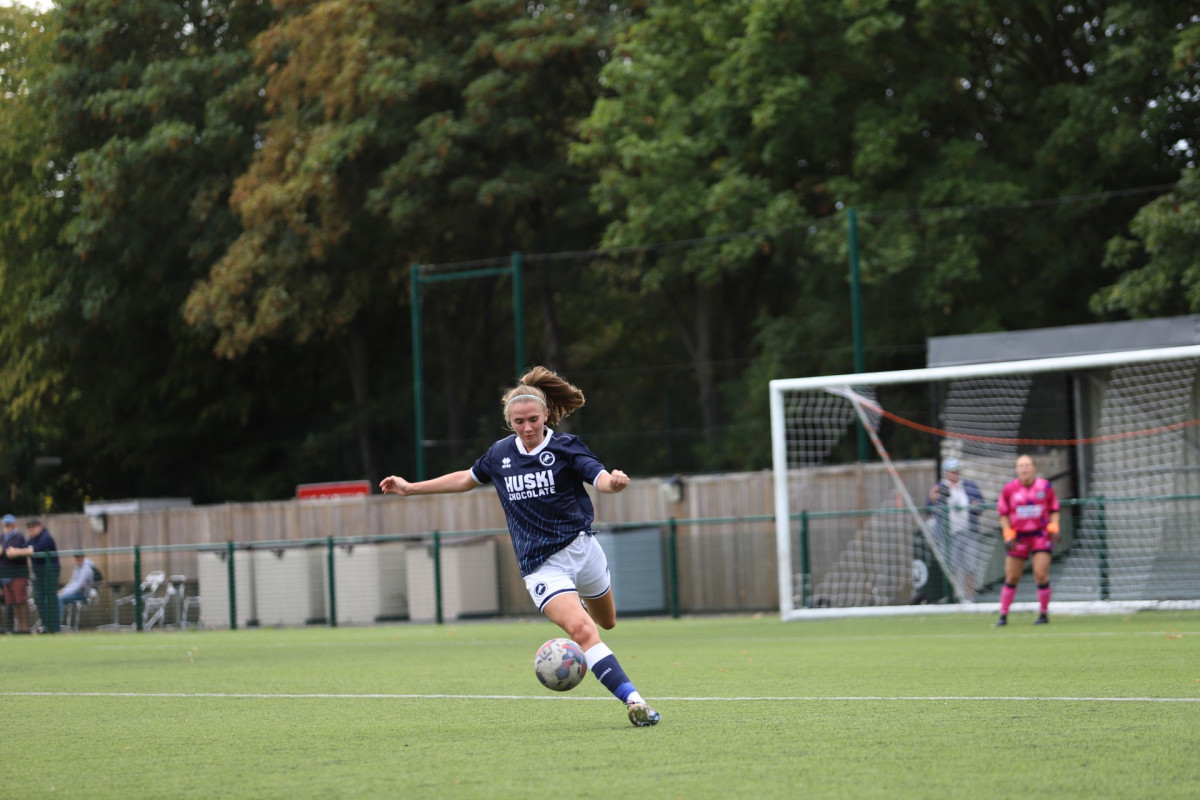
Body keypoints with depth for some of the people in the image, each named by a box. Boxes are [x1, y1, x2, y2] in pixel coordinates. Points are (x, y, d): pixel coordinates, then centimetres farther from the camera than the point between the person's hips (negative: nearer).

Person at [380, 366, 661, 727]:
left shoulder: (566, 446, -4)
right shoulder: (500, 454, 5)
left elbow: (600, 478, -19)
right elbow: (467, 478, 24)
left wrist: (613, 481, -44)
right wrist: (411, 487, 26)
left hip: (580, 546, 1)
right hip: (541, 567, -1)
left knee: (606, 622, 19)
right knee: (582, 630, -22)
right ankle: (633, 701, -26)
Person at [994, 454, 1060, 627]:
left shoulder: (1045, 486, -1)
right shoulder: (1009, 489, -2)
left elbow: (1054, 510, 10)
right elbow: (1003, 514, 5)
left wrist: (1053, 528, -5)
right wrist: (1008, 535, -5)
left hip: (1041, 535, -1)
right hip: (1018, 537, 1)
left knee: (1041, 575, -11)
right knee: (1011, 578, 2)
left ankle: (1044, 613, 4)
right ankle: (1003, 615, 14)